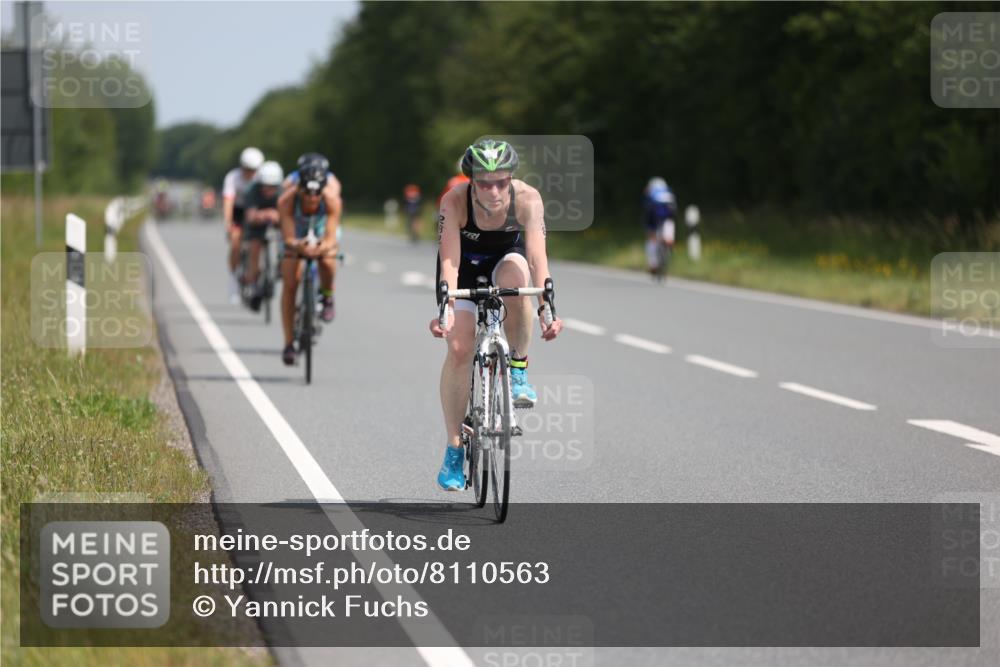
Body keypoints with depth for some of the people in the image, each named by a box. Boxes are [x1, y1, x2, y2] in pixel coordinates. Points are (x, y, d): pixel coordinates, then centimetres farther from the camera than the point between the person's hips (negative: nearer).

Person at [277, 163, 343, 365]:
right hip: (296, 233, 0)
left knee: (327, 261, -32)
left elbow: (331, 238, -39)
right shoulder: (287, 200, -37)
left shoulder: (331, 199, -37)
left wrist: (322, 247, -62)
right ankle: (288, 344, -1)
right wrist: (298, 246, -61)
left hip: (323, 230, 0)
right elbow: (288, 238, -38)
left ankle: (327, 296, 2)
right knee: (290, 285, -10)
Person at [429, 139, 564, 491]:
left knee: (515, 275, -37)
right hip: (466, 262, 0)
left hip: (506, 256, 0)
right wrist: (445, 309, -55)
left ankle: (518, 370, -17)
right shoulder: (454, 201, -32)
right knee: (459, 349, -14)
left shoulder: (527, 199, -32)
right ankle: (454, 449, -2)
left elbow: (537, 257, -41)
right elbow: (449, 260, -39)